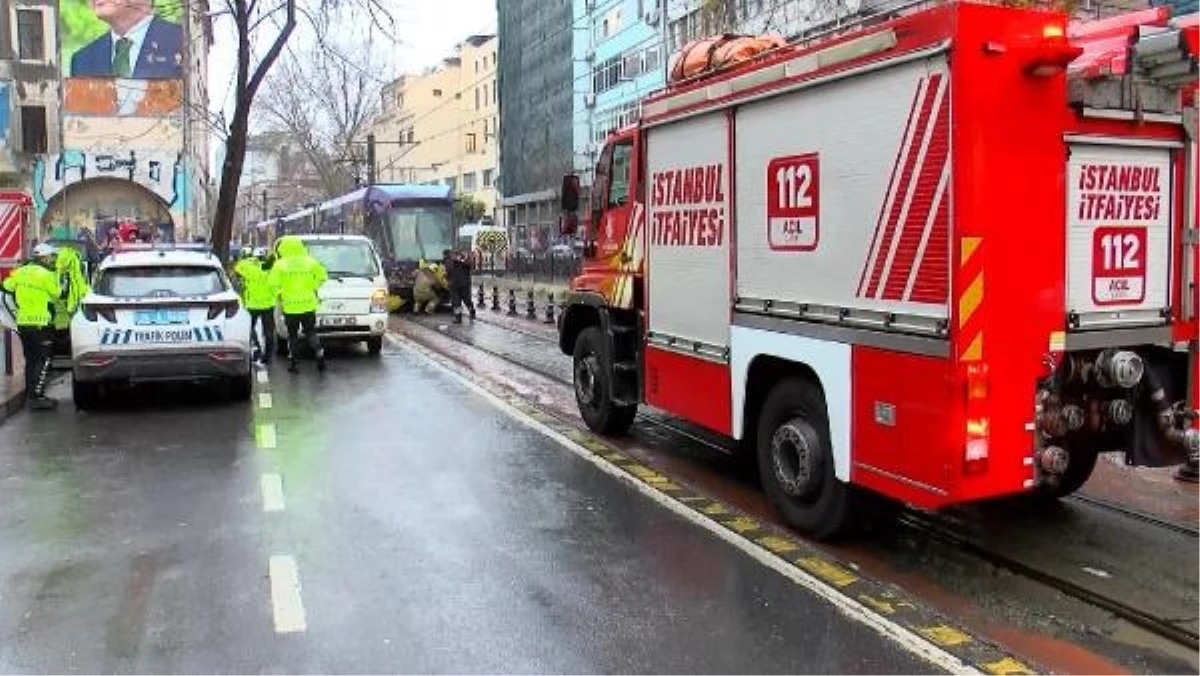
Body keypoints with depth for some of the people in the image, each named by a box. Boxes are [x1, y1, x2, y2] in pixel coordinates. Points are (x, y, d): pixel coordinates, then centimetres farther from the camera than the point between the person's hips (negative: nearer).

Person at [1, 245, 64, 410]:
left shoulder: (20, 272, 8)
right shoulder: (46, 275, -13)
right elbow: (57, 294, -5)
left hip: (22, 323, 8)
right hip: (40, 324, -7)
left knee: (31, 360, 17)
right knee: (44, 361, -3)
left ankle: (30, 394, 22)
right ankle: (37, 397, -8)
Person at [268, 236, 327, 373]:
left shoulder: (280, 265, -5)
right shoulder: (310, 262, 1)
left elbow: (272, 283, -8)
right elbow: (322, 276, 7)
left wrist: (279, 294, 10)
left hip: (290, 307, -1)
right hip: (308, 306, 2)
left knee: (292, 336, 9)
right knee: (311, 333, 11)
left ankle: (292, 361, 9)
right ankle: (320, 356, 1)